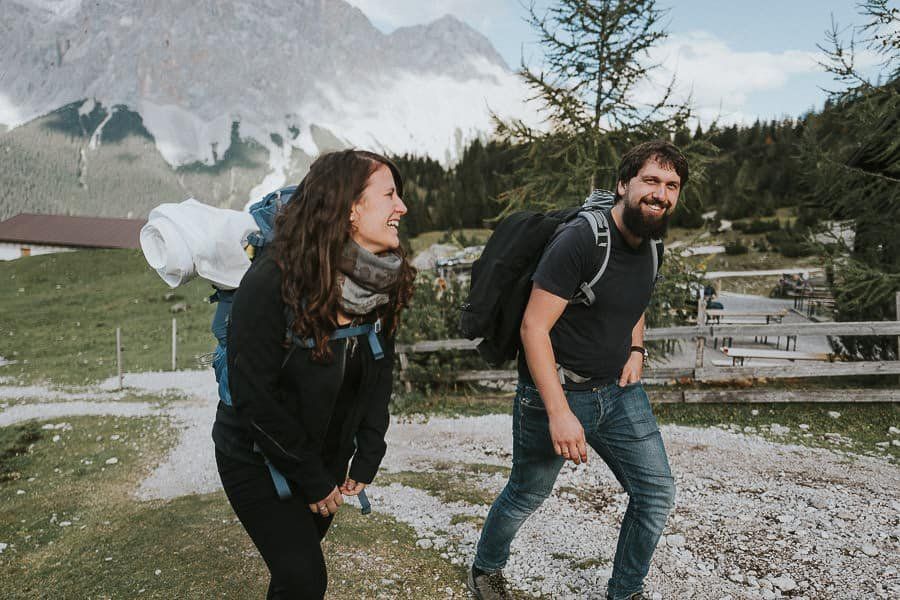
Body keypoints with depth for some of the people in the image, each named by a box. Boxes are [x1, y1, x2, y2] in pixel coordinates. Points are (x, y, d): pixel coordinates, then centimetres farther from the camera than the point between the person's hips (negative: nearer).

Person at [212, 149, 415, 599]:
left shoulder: (380, 282, -11)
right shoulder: (271, 281, -29)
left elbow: (380, 372, 0)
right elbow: (253, 396, -25)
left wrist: (367, 461, -5)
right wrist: (313, 481, -18)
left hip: (328, 455, 6)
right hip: (258, 458, -5)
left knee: (306, 544, 21)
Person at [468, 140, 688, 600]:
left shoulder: (648, 247, 4)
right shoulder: (580, 239, -22)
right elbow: (533, 327, -24)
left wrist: (636, 350, 6)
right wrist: (559, 412, -28)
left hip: (618, 391, 7)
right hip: (554, 392, -6)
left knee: (657, 494, 3)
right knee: (526, 497, 13)